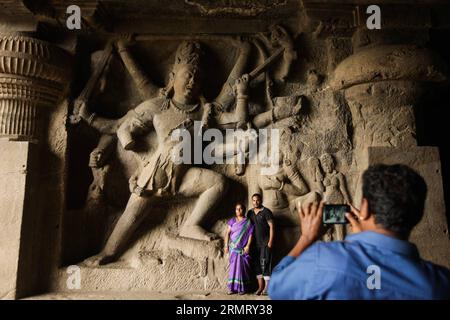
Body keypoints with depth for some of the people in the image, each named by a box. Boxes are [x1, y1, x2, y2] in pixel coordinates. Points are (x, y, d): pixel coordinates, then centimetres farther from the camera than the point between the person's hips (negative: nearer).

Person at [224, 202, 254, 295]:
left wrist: (248, 246, -10)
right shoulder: (232, 221, 6)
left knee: (242, 267, -1)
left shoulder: (248, 222, 3)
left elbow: (250, 234, 0)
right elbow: (227, 233, 5)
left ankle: (242, 288, 6)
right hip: (233, 248, 1)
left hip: (243, 248, -1)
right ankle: (232, 287, 7)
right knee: (233, 266, 2)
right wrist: (226, 246, 0)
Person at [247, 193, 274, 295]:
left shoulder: (266, 212, -6)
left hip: (265, 243, -5)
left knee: (265, 263, -6)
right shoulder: (250, 213, 10)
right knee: (257, 264, 7)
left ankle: (267, 287, 1)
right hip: (255, 243, 5)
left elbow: (271, 227, -9)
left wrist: (270, 241, -15)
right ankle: (260, 287, 15)